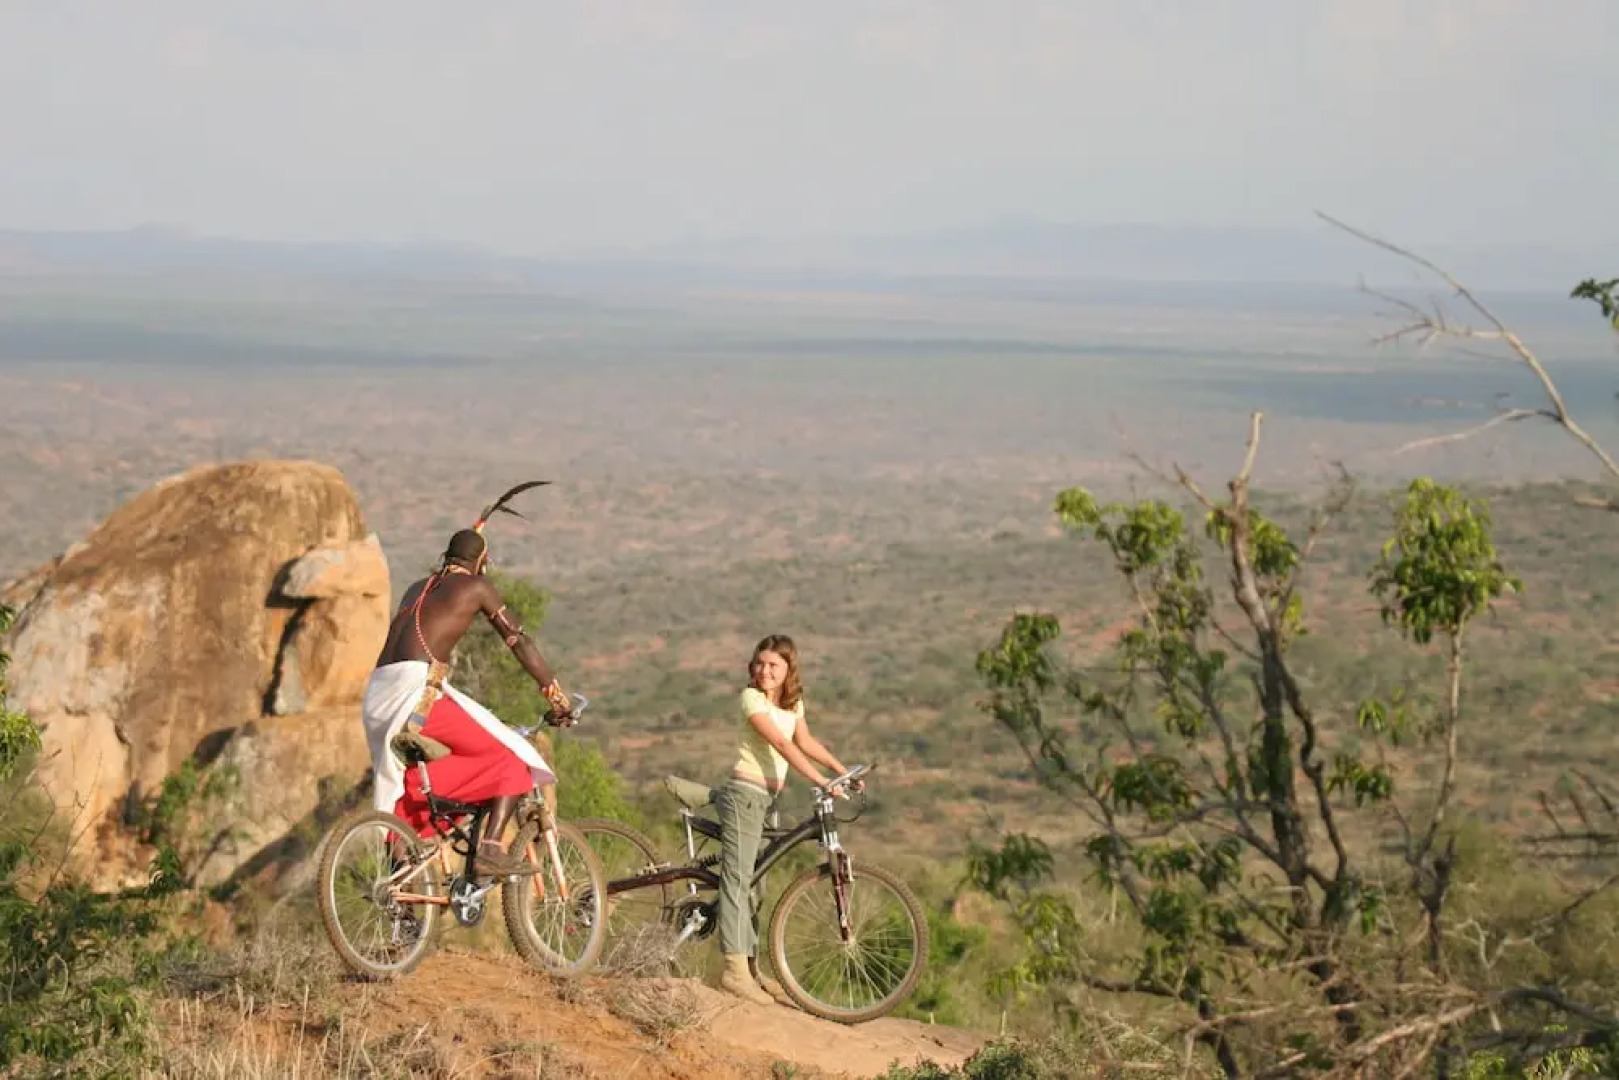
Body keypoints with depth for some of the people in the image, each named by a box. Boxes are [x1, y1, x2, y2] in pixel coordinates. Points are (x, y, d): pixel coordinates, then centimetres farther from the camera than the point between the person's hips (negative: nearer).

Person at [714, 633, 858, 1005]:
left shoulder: (793, 703, 12)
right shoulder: (752, 698, -13)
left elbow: (805, 742, 22)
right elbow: (781, 744, -22)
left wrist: (843, 770, 12)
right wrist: (820, 781, -28)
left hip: (766, 798, 8)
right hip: (745, 792, -8)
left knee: (749, 881, 12)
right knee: (737, 878, -11)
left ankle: (748, 968, 16)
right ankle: (735, 970, -16)